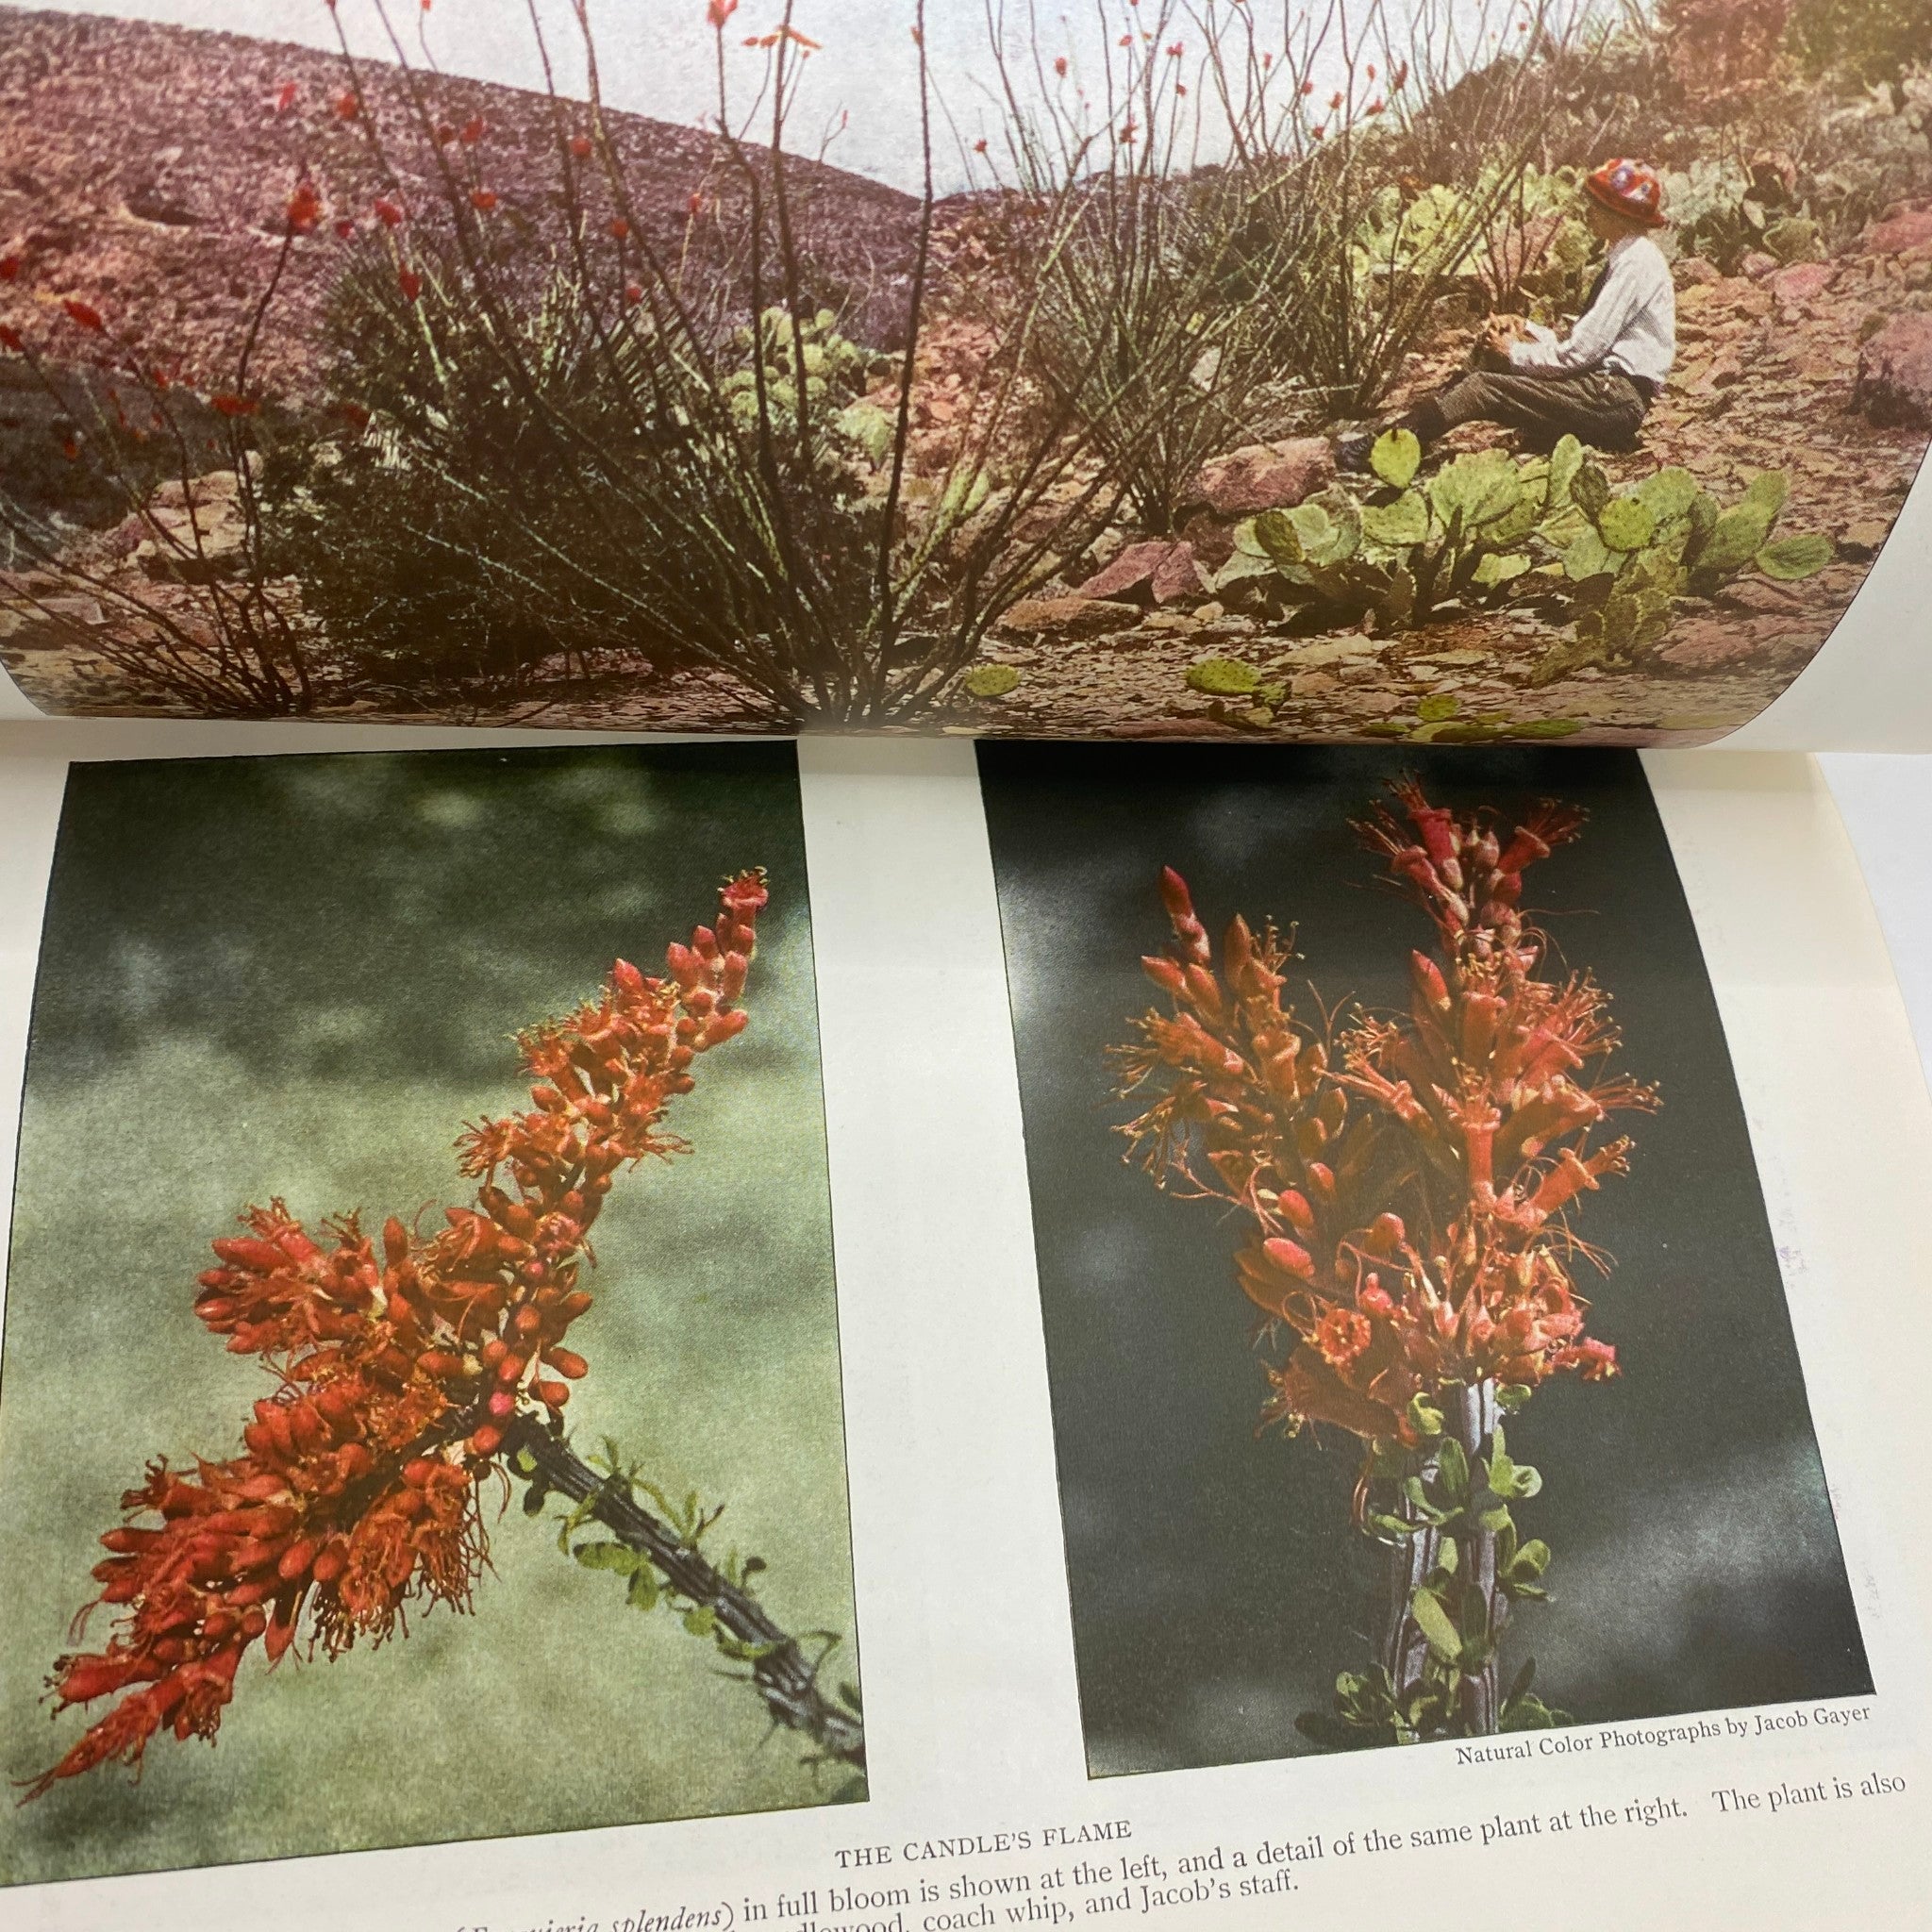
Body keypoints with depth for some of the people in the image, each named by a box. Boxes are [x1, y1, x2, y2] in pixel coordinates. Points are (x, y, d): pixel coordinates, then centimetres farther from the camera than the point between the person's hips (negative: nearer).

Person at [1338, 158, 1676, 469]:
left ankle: (1377, 449, -19)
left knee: (1484, 388, -18)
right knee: (1487, 363, 2)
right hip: (1603, 383, 9)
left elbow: (1580, 351, -17)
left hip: (1619, 399, -9)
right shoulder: (1621, 257, 19)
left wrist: (1515, 353, -7)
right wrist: (1525, 329, 6)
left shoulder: (1636, 262, -12)